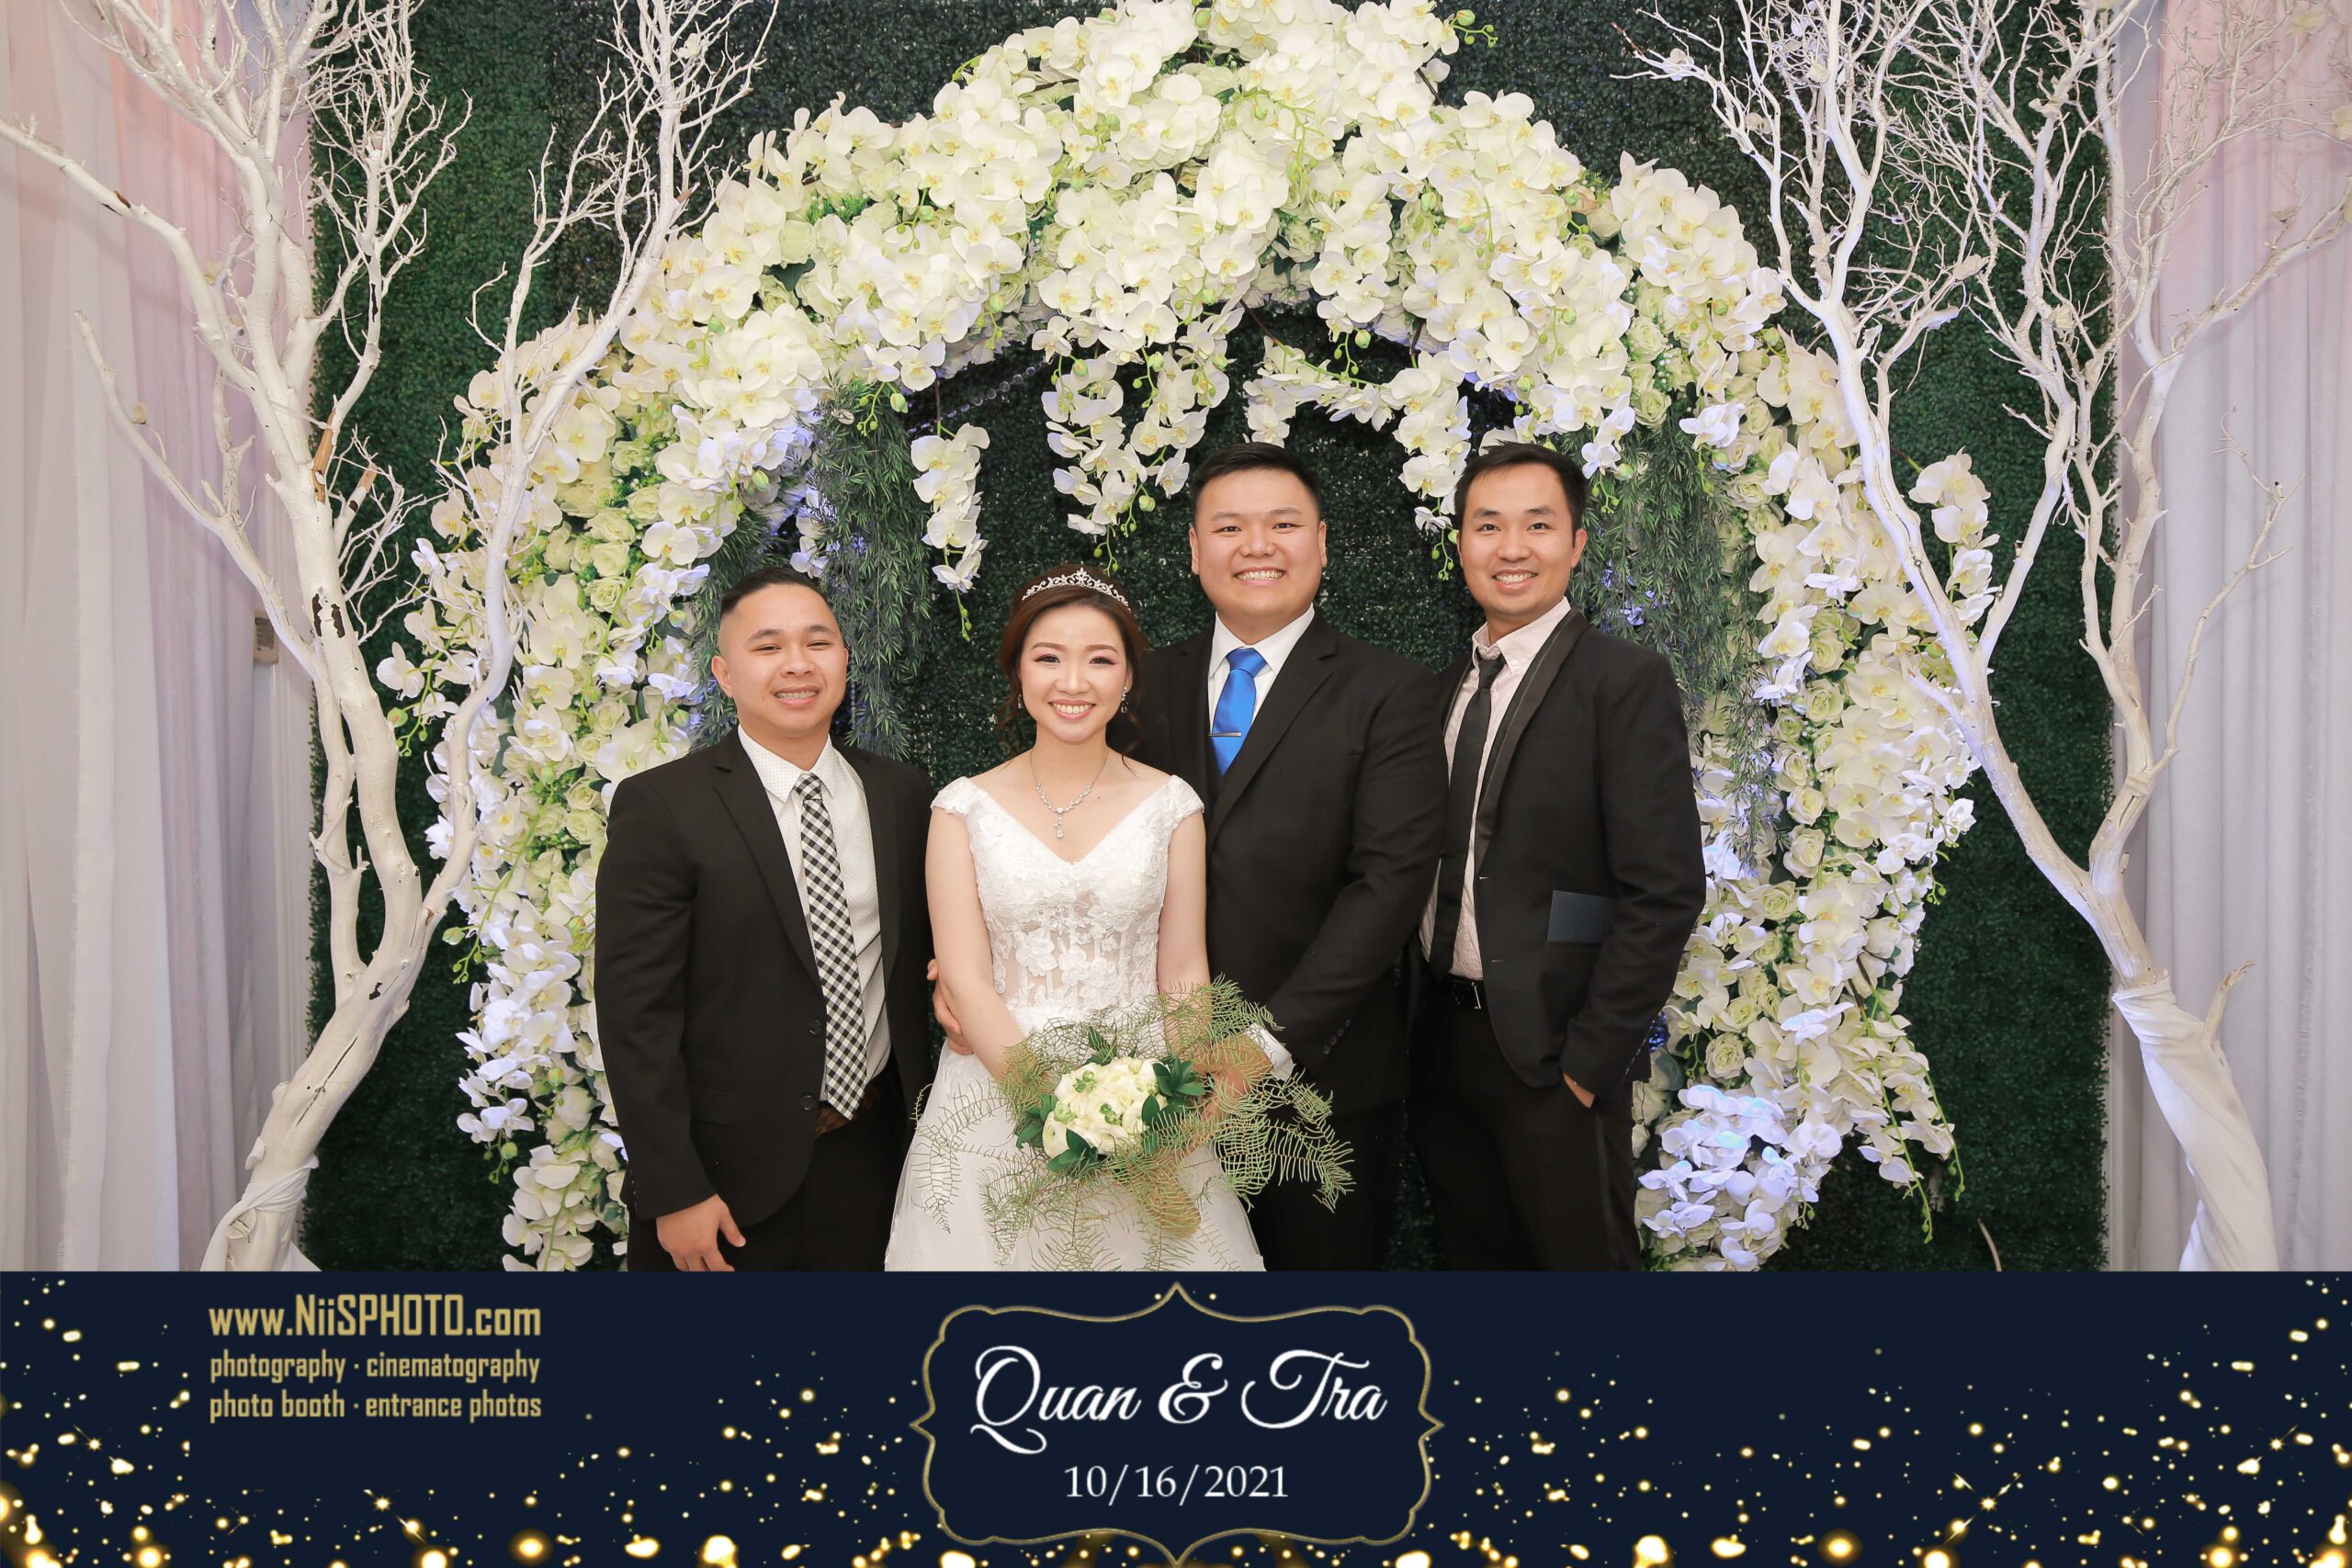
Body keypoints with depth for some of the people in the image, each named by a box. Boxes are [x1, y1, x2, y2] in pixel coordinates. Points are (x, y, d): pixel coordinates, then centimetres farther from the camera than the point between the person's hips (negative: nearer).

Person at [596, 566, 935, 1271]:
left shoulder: (902, 794, 3)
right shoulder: (659, 808, -11)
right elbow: (635, 1017, -13)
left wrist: (931, 1123, 2)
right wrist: (674, 1193, -15)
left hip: (870, 1157, 4)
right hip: (729, 1176, -4)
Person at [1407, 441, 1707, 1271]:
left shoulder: (1625, 681, -10)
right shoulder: (1447, 684, 11)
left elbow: (1666, 890, -16)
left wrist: (1591, 1056, -17)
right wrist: (1416, 1027, 5)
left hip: (1553, 1050, -6)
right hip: (1440, 1043, 6)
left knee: (1580, 1256, 8)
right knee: (1476, 1256, 17)